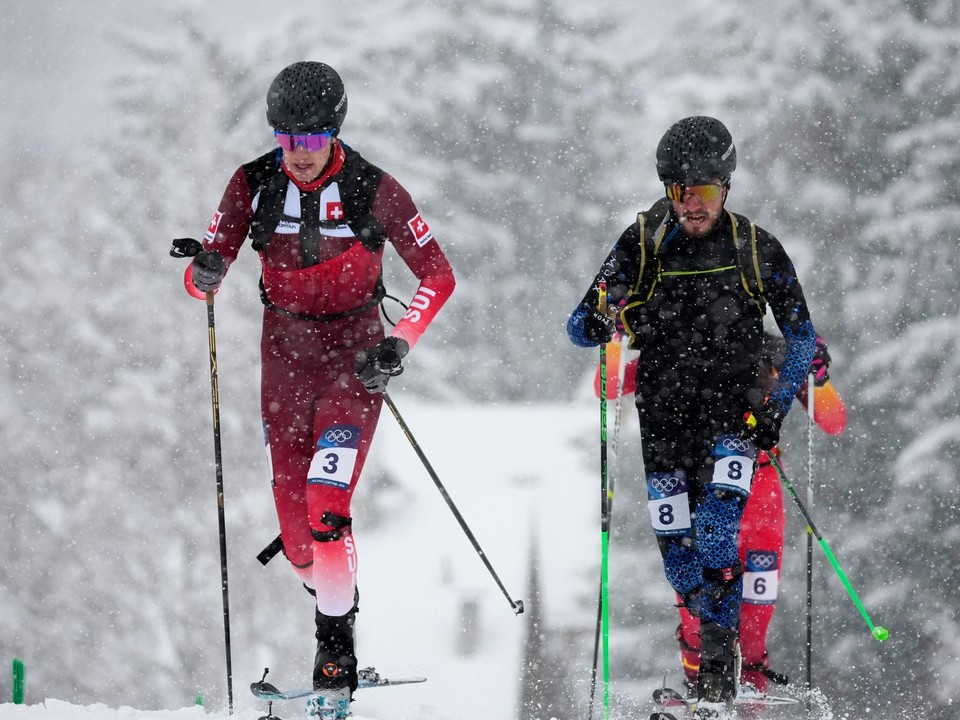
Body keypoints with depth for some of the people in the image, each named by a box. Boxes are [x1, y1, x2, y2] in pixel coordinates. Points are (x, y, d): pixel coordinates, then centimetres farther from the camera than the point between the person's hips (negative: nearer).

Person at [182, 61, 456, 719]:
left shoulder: (372, 190, -14)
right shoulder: (254, 184, -6)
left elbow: (438, 276, -6)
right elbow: (207, 273, -2)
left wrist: (400, 343, -19)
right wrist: (205, 272, -27)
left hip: (353, 358, -4)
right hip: (284, 355, 4)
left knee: (326, 507, -19)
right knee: (295, 524, 3)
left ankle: (336, 661, -10)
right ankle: (338, 608, 30)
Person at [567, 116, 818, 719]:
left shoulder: (757, 249, -3)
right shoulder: (643, 244, -2)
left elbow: (801, 335, 6)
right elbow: (579, 327, -3)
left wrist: (779, 404, -8)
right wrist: (599, 321, -28)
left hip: (733, 414, -2)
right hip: (663, 416, 2)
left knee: (714, 538, -20)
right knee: (679, 555, 1)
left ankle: (719, 671, -12)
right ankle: (717, 645, 22)